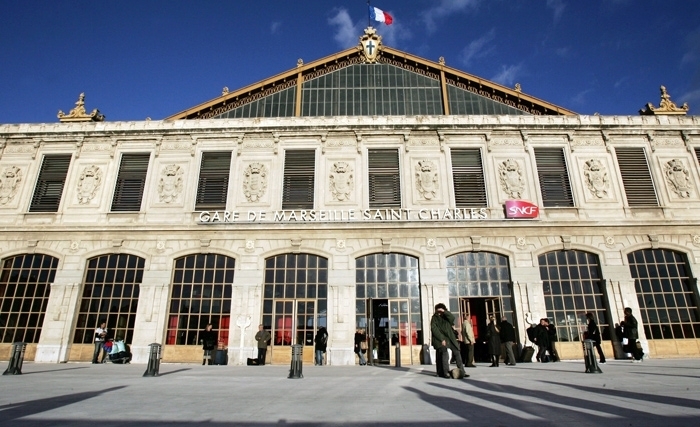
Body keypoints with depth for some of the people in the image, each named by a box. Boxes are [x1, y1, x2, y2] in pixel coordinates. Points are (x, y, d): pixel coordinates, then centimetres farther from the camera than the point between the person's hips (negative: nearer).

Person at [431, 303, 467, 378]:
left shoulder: (446, 316, 11)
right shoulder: (434, 318, 0)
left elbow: (452, 318, -11)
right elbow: (434, 330, -8)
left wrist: (444, 311, -22)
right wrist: (441, 339, -15)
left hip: (450, 338, 4)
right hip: (440, 338, -4)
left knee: (457, 352, -1)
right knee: (444, 354, -17)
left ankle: (462, 372, 3)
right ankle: (446, 372, -11)